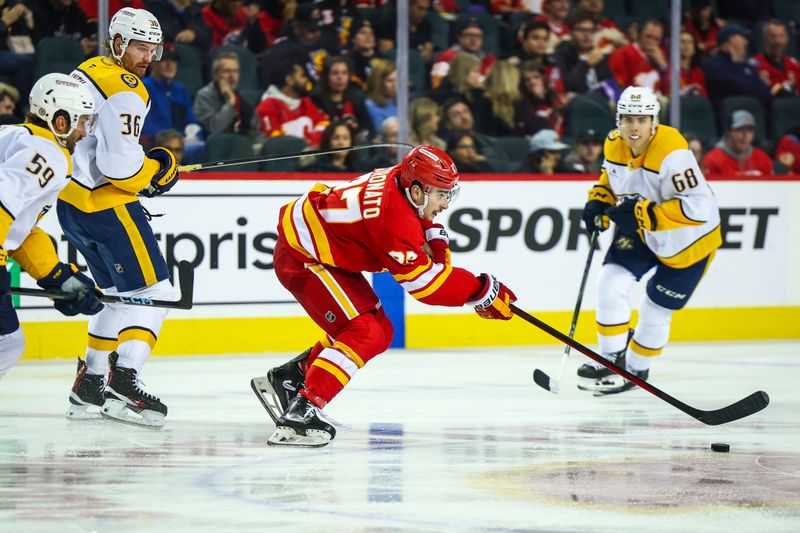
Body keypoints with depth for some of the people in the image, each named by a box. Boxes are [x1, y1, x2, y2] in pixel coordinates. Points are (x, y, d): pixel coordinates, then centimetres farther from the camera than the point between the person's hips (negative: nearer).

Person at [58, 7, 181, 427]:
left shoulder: (86, 73, 14)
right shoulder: (125, 91, -17)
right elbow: (119, 165, -24)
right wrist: (158, 169, -6)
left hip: (72, 203, 10)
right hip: (105, 204, -10)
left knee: (122, 293, 21)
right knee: (152, 292, -8)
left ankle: (89, 383, 23)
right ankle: (123, 384, -21)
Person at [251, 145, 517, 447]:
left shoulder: (401, 181, -4)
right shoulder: (394, 215, -30)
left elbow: (419, 221, 20)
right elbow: (421, 280, -28)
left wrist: (435, 240, 0)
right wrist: (482, 291, -24)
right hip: (301, 257, -10)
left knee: (381, 331, 13)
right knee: (365, 334, -19)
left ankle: (287, 378, 21)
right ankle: (300, 414, -24)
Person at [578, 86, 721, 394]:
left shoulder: (671, 154, -33)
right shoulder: (615, 144, -10)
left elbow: (697, 207, -37)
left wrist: (641, 213, -39)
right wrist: (599, 202, -5)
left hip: (687, 241, -6)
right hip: (640, 230, 6)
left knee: (655, 310, 4)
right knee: (611, 285, -9)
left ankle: (636, 370, 27)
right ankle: (612, 360, 5)